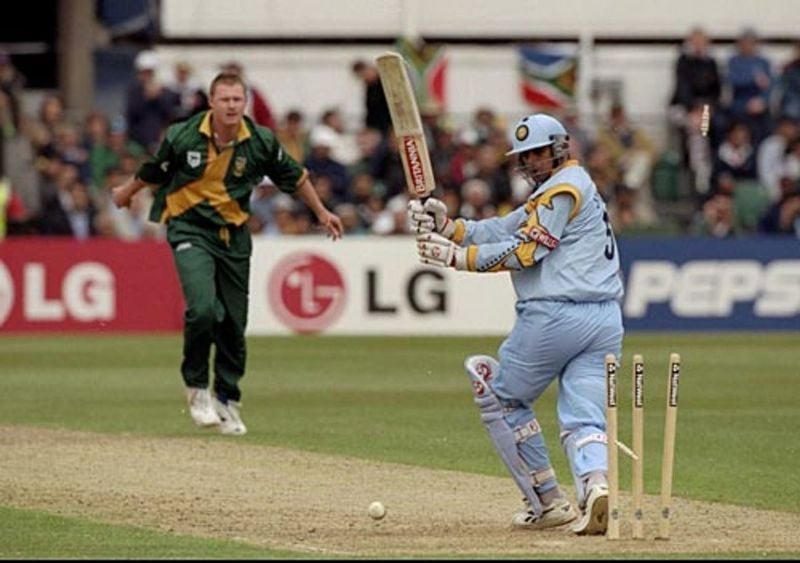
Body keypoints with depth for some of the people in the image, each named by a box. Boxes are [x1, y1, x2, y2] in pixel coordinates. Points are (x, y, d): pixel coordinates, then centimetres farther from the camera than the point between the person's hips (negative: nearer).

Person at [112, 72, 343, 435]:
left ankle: (227, 401, 25)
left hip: (234, 233, 3)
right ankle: (196, 387, -2)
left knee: (234, 321, 6)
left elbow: (293, 176, 11)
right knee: (203, 308, -23)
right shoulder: (183, 137, -12)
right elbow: (152, 173, 8)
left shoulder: (260, 142, -7)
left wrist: (321, 213, 20)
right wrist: (125, 194, 25)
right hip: (190, 229, -3)